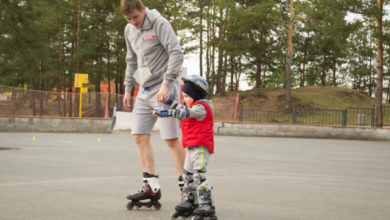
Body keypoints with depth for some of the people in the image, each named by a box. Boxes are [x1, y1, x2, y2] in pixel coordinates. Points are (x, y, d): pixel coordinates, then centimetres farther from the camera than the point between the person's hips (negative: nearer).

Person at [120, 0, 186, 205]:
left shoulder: (160, 24, -11)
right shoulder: (129, 30, 12)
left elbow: (176, 54, -17)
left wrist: (166, 84, -23)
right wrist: (128, 88, 16)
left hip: (163, 89, -8)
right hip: (144, 89, 8)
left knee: (171, 138, -9)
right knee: (140, 136, 2)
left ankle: (186, 187, -3)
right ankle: (152, 186, 6)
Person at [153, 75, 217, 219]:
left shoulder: (201, 108, -14)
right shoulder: (192, 107, 19)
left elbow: (184, 113, -26)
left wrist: (164, 113, -31)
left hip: (201, 146, -11)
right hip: (191, 146, 11)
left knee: (198, 175, -17)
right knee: (188, 175, 16)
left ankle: (206, 206, -16)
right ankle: (188, 202, 26)